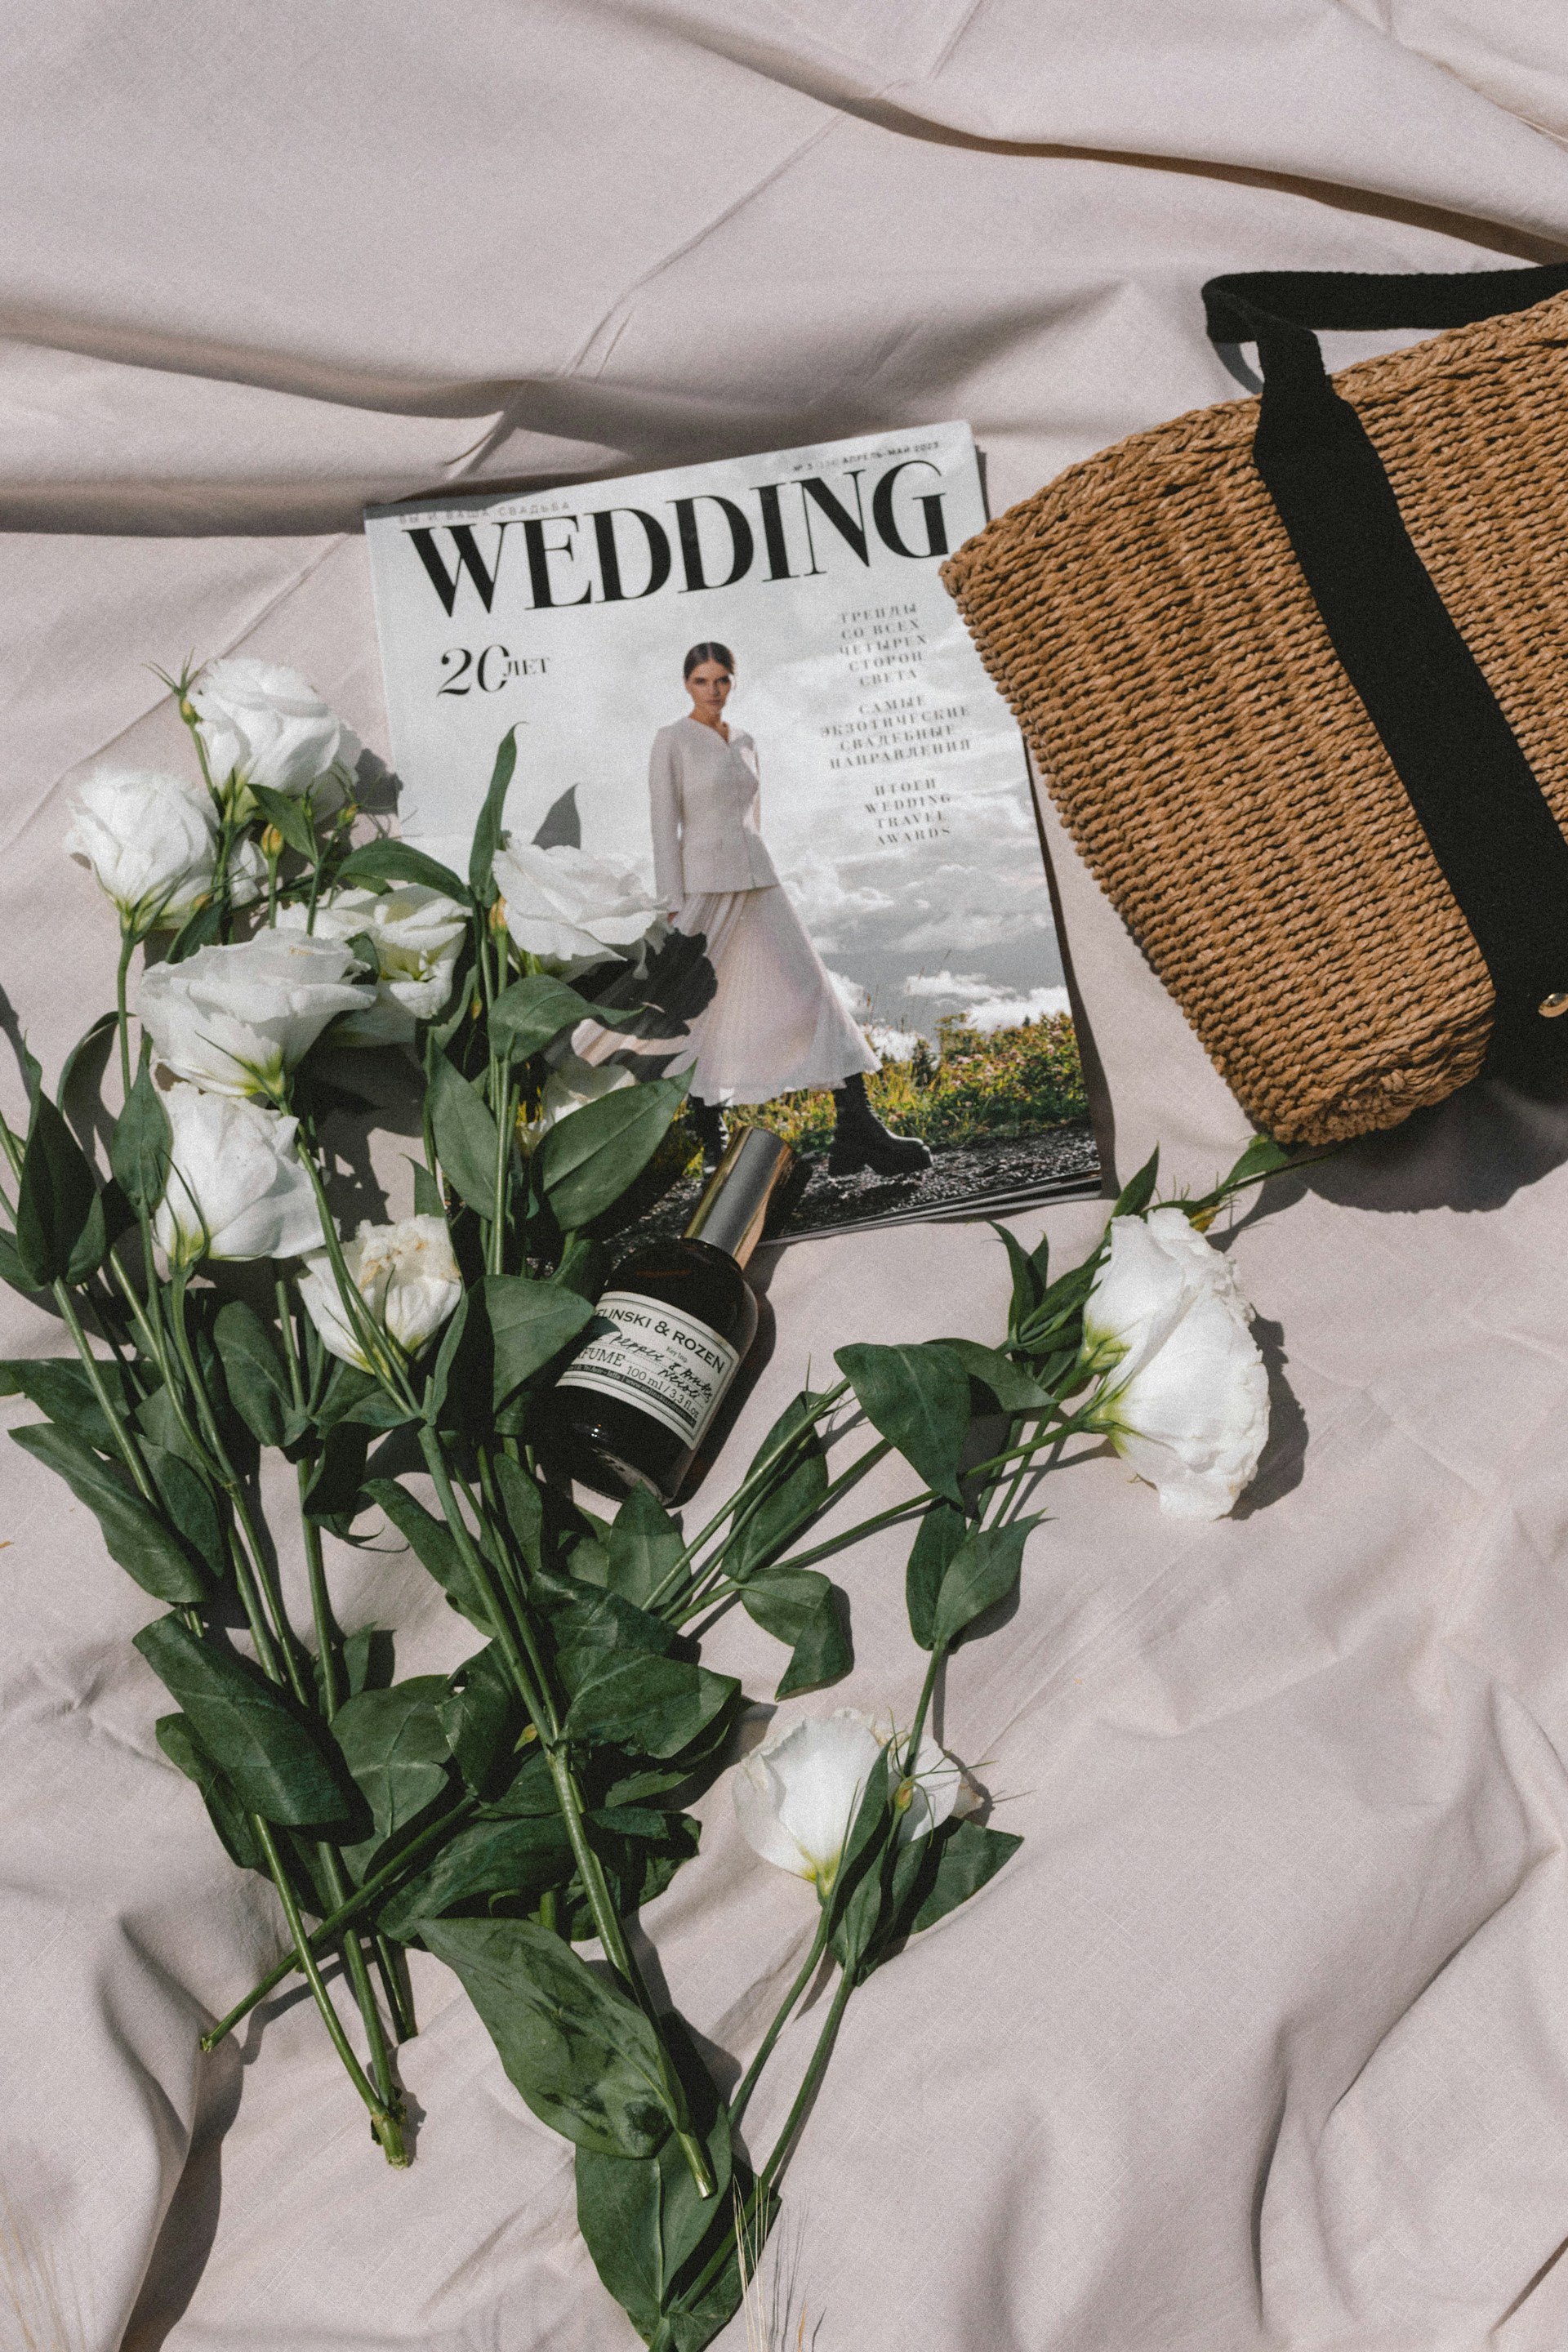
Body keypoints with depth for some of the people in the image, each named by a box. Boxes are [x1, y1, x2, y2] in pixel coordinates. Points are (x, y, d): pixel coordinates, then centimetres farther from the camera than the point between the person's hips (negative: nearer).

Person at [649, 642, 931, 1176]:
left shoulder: (744, 743, 15)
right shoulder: (671, 741, -4)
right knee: (703, 1009, 5)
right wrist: (674, 907, -13)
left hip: (757, 884, 6)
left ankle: (858, 1129, -9)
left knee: (812, 992, -5)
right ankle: (707, 1130, 22)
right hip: (703, 886, -6)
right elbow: (664, 824, -9)